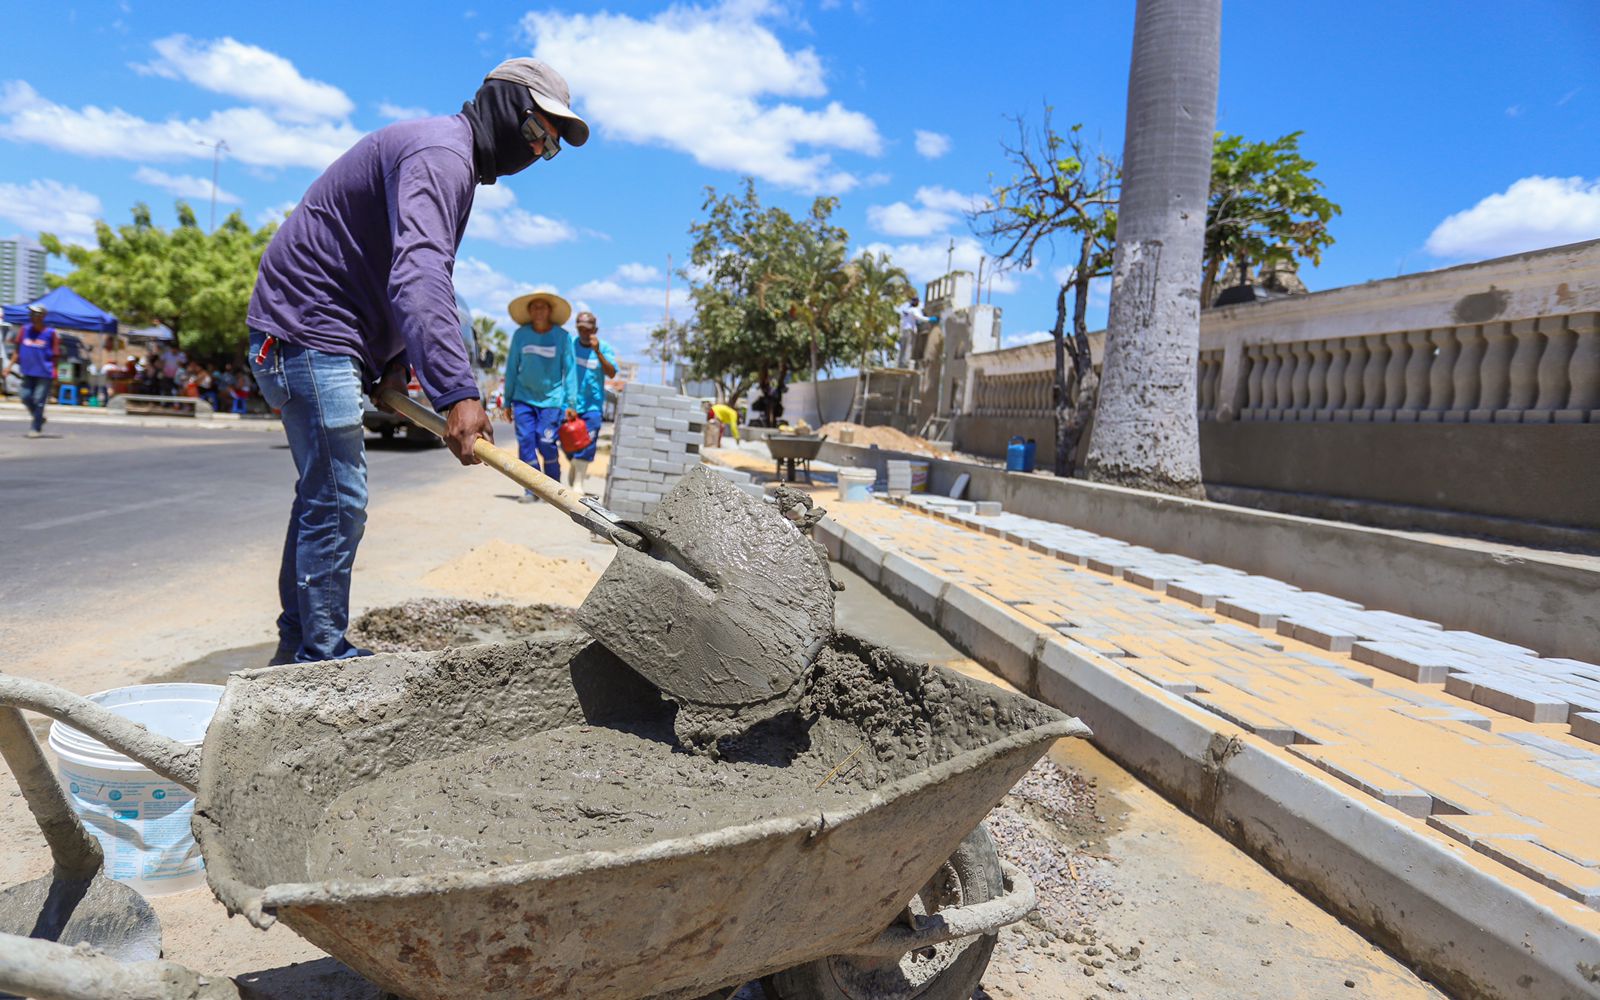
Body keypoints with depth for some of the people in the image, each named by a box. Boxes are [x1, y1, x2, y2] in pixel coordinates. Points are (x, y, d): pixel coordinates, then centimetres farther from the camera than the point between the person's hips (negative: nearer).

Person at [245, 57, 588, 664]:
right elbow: (419, 277, -35)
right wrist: (458, 393, -44)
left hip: (308, 336, 11)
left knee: (324, 495, 16)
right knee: (338, 502, -9)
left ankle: (299, 647, 27)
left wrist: (396, 364, 5)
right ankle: (322, 658, 0)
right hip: (309, 335, -11)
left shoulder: (452, 159, 18)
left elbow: (407, 276, 21)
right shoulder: (440, 153, -18)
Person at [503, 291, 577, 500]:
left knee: (546, 443, -8)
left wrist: (571, 403, -2)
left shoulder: (562, 336, -2)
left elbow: (569, 370, 1)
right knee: (526, 441, -5)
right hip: (524, 397, 2)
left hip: (552, 398, -2)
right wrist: (507, 401, 10)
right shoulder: (520, 335, 3)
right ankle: (531, 488, 4)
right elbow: (512, 368, 9)